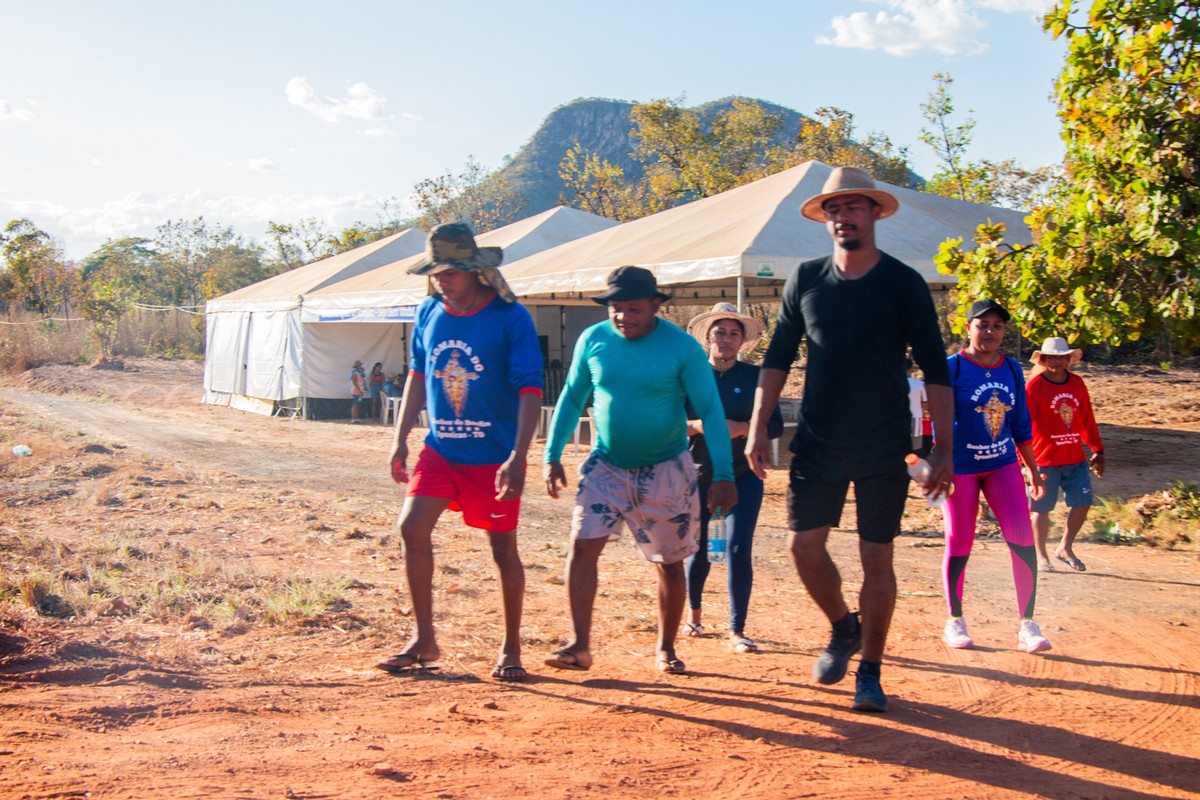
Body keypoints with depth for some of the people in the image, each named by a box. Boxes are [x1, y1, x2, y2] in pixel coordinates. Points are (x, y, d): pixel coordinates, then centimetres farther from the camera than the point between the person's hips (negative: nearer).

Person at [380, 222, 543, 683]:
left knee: (503, 549, 3)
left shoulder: (510, 318, -12)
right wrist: (400, 438, 12)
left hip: (493, 456, -4)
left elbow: (530, 389, -15)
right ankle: (424, 641, 8)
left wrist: (518, 457, -23)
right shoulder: (430, 313, 5)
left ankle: (511, 649, 19)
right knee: (412, 528, -7)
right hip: (440, 449, 5)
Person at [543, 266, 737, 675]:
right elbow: (572, 396, 9)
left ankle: (666, 648, 24)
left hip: (665, 471, -2)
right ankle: (579, 645, -7)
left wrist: (723, 474, -16)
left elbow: (710, 411, -10)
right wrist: (552, 455, 5)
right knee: (582, 545, -12)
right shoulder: (593, 340, -4)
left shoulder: (683, 348, -12)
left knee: (669, 562, 7)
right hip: (606, 465, 2)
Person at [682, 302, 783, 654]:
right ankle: (694, 614, 35)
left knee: (739, 550, -11)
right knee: (698, 548, 9)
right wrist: (697, 426, -19)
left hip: (743, 476, -1)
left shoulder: (755, 377, 3)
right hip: (697, 475, 1)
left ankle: (737, 632, -5)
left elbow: (776, 425, -1)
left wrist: (742, 427, -18)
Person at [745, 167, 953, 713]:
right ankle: (843, 627, 29)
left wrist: (944, 448, -7)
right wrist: (758, 427, 1)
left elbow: (935, 369, -3)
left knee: (876, 557, 0)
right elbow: (778, 357, 9)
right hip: (816, 442, 3)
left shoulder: (903, 284, -4)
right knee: (805, 546, 1)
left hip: (883, 447, -2)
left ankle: (870, 672, 14)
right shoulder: (806, 279, 4)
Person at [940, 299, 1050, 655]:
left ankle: (1027, 625, -1)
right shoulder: (952, 368, -8)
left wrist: (1034, 470, 15)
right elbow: (940, 423, -11)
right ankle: (955, 622, 21)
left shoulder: (1012, 369, 6)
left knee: (1022, 536, -9)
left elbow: (1021, 425, 13)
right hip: (960, 468, -4)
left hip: (1003, 465, 4)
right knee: (959, 544, 2)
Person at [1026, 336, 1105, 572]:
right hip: (1045, 460, -5)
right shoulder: (1034, 386, -9)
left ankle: (1065, 548, 27)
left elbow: (1087, 420, 16)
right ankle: (1041, 556, 19)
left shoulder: (1077, 384, 8)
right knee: (1042, 508, 2)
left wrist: (1097, 450, 15)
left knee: (1082, 503, 7)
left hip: (1075, 459, 5)